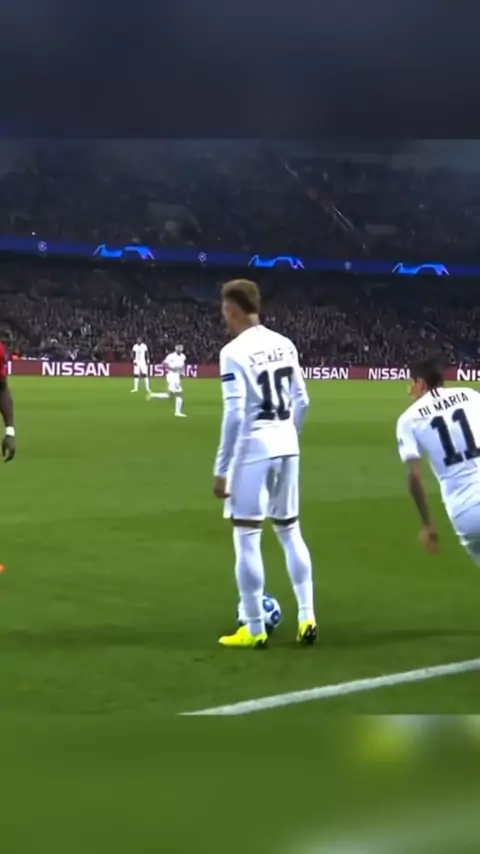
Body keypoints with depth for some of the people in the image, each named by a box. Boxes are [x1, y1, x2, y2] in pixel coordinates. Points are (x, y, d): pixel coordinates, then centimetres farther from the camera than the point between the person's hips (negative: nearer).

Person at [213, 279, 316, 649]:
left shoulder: (235, 352, -13)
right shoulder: (284, 345, 7)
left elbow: (234, 415, -17)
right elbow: (301, 402, 11)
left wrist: (221, 469, -12)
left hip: (253, 451, -7)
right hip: (286, 447, 7)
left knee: (247, 537, 2)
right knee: (290, 530, 16)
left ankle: (255, 630, 6)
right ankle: (307, 617, 15)